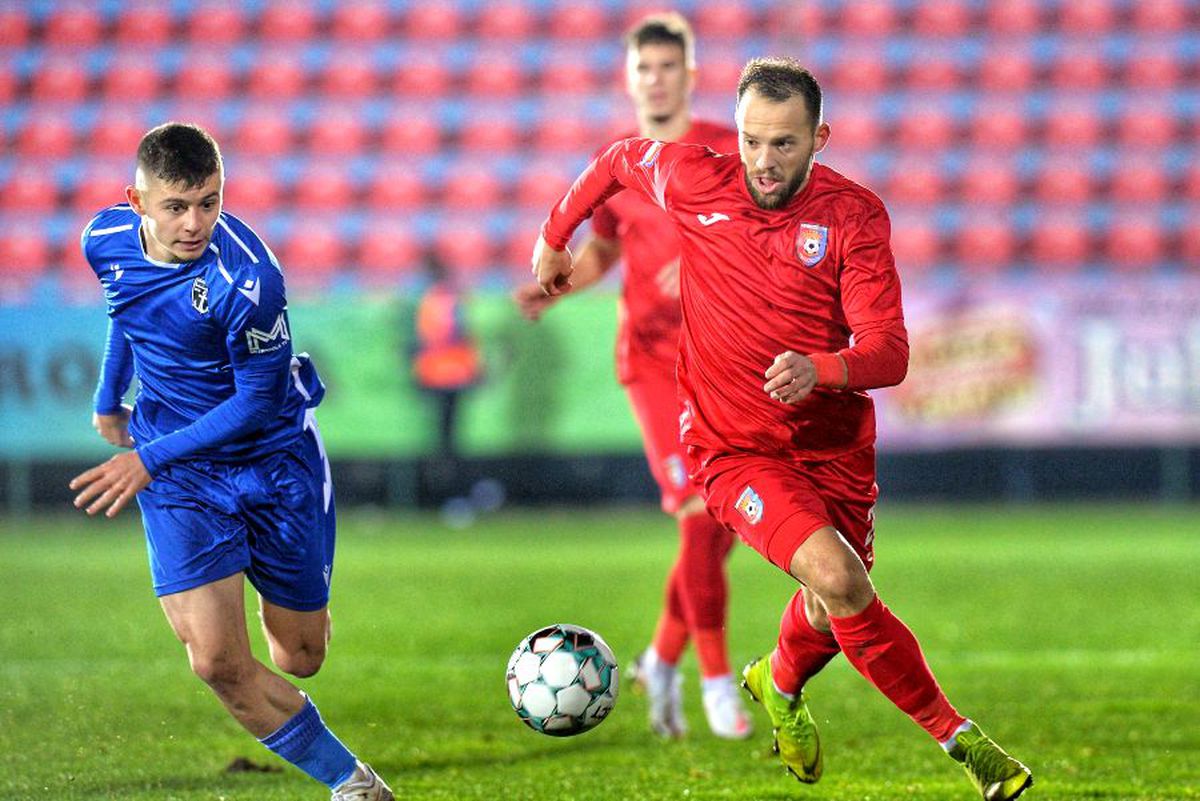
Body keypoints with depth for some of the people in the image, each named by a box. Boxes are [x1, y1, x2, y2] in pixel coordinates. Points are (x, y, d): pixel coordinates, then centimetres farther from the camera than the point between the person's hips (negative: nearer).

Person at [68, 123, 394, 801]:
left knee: (300, 660, 10)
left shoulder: (246, 279, -28)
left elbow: (260, 400, -20)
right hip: (180, 472, 3)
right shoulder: (107, 242, -10)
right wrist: (110, 398, 25)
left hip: (276, 460, -3)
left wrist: (150, 459, -24)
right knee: (219, 663, -15)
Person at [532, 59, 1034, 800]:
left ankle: (782, 683, 52)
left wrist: (820, 370, -40)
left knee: (833, 611, 15)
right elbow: (621, 159, 12)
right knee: (836, 576, -25)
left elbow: (890, 351, -20)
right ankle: (956, 735, -13)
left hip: (834, 441, 2)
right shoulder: (693, 181, -11)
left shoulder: (855, 216, -14)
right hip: (735, 447, -2)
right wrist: (555, 235, 24)